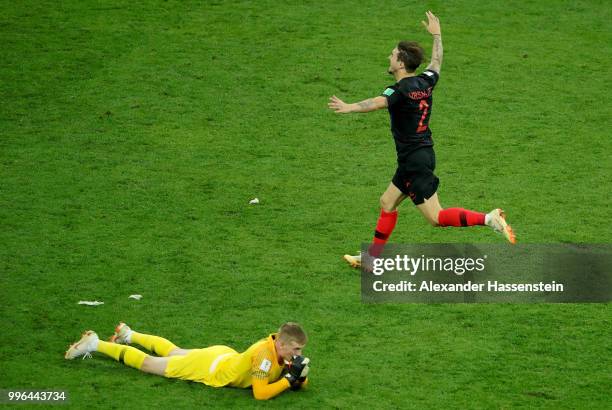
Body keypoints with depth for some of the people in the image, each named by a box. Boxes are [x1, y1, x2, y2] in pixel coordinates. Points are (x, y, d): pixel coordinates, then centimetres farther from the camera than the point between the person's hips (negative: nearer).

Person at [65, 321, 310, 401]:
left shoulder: (281, 346, -14)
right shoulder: (265, 354, -38)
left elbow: (301, 383, -3)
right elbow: (261, 394, -41)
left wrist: (300, 377, -25)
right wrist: (290, 380, -40)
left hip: (223, 355, 7)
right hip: (210, 369, -7)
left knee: (173, 352, 33)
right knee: (147, 363, 8)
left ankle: (129, 335, 52)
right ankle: (95, 344, 20)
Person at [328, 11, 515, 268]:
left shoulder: (401, 90, -19)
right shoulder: (424, 82, 5)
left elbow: (378, 102, -40)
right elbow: (436, 62, 26)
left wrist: (348, 108, -55)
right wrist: (437, 35, 43)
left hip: (415, 161, -9)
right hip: (423, 154, 9)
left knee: (436, 217, -7)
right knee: (387, 203, 17)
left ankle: (488, 219, -13)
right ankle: (372, 259, 22)